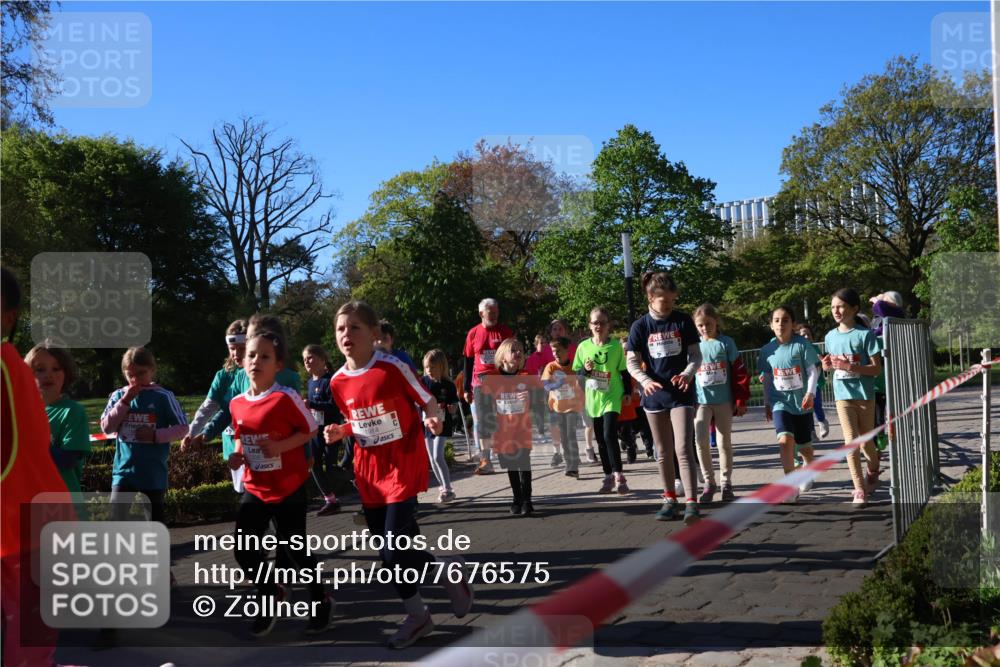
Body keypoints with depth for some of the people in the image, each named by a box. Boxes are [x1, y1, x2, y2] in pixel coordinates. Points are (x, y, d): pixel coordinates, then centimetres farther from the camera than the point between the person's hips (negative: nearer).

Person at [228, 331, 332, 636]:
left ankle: (320, 600, 30)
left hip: (289, 488, -5)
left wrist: (280, 446, -23)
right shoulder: (237, 403, 1)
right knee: (243, 549, 1)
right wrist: (237, 454, -5)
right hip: (254, 489, 5)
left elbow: (310, 429, -11)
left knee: (295, 548, 6)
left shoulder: (287, 397, -17)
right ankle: (270, 594, 28)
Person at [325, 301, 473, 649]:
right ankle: (417, 614, 31)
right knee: (388, 552, 12)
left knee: (394, 550, -13)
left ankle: (449, 571, 16)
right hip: (369, 471, 6)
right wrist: (339, 431, -4)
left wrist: (434, 421, -26)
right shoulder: (338, 381, 2)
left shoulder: (394, 368, -14)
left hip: (404, 465, -6)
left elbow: (428, 401, -6)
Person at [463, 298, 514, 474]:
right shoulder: (473, 333, 4)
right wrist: (466, 388, 4)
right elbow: (468, 362, 8)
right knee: (479, 423, 1)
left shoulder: (506, 331, 2)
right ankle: (485, 461, 7)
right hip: (479, 384, 2)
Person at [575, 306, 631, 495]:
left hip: (612, 397, -3)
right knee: (601, 440, 9)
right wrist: (586, 369, -13)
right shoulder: (583, 346, 1)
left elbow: (624, 370, 4)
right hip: (593, 398, 3)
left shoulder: (616, 345, -3)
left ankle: (618, 476, -7)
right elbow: (576, 373, 6)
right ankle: (608, 476, 20)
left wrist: (628, 391, 0)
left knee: (609, 435, -16)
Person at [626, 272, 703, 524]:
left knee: (683, 449, -12)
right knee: (663, 452, 12)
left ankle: (692, 503, -10)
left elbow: (696, 354, -1)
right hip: (655, 394, 2)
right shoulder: (640, 326, -2)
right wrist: (645, 380, -22)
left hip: (681, 393, -2)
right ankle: (670, 499, 24)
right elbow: (632, 362, -3)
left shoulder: (683, 321, -3)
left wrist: (688, 373, -22)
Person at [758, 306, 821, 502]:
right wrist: (767, 403, 13)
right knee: (785, 440, -20)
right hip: (780, 403, 1)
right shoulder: (767, 350, 0)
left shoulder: (802, 344, -8)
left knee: (804, 445, 13)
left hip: (802, 403, 0)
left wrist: (810, 392, -22)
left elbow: (813, 371, -8)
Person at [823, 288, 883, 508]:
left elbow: (877, 368, -11)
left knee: (866, 442, 10)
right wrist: (828, 365, -6)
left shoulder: (865, 334, -9)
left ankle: (873, 472, 42)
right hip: (843, 395, 3)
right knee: (851, 442, -6)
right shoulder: (831, 336, 5)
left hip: (864, 394, -2)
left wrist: (851, 367, -25)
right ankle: (860, 492, -2)